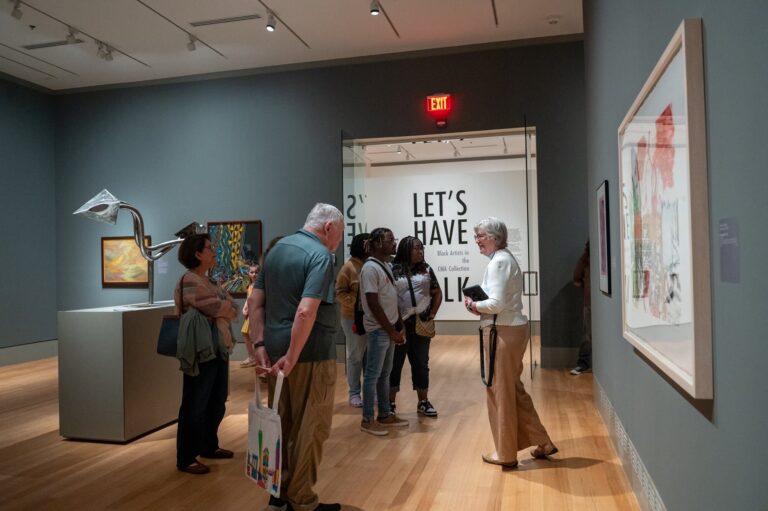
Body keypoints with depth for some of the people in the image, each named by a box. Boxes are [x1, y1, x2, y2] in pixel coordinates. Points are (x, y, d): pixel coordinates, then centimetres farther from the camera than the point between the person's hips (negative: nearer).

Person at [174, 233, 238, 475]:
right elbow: (220, 309, -15)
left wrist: (223, 309, -9)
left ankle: (209, 446, 33)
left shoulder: (206, 281, 16)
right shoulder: (190, 281, -13)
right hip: (202, 351, -9)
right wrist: (226, 307, 4)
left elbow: (232, 309, 11)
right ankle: (186, 459, 10)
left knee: (216, 402, 17)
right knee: (195, 405, 0)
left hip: (219, 349, 10)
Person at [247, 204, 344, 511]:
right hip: (310, 354, -8)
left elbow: (255, 301, 9)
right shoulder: (320, 255, -15)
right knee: (310, 429, 6)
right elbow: (306, 311, -26)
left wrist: (260, 345, 5)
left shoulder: (277, 249, 11)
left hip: (275, 350, 8)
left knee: (282, 424, 18)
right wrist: (292, 357, -21)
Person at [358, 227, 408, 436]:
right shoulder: (370, 268, -17)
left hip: (389, 328, 9)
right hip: (378, 330, -9)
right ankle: (367, 420, 10)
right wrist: (391, 330, -16)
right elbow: (373, 304, -20)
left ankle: (385, 415, 25)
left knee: (385, 374, 15)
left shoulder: (386, 266, 11)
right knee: (373, 375, 0)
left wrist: (398, 326, 10)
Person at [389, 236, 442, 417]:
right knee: (394, 364, 6)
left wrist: (432, 314, 4)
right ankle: (390, 403, 17)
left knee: (421, 364, 12)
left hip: (421, 324, 4)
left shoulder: (426, 270, 7)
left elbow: (437, 293, 13)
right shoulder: (392, 270, -5)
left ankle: (423, 402, 23)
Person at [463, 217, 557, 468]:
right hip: (511, 329, 10)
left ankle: (506, 453, 17)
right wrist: (479, 304, 6)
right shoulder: (505, 258, 16)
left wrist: (474, 305, -7)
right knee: (513, 389, 19)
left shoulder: (498, 261, -16)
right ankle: (542, 443, 27)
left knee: (500, 391, 3)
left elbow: (497, 303, -23)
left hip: (503, 332, -10)